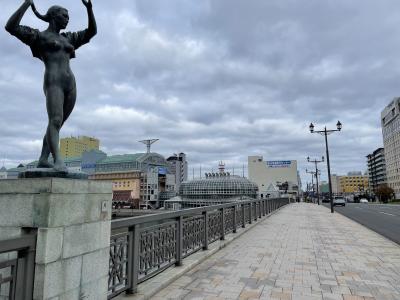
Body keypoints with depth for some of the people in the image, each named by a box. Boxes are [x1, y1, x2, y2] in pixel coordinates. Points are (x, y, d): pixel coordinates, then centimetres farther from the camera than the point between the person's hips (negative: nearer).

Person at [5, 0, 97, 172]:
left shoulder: (67, 38, 28)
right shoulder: (38, 36, 12)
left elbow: (91, 31, 31)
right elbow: (11, 27, -4)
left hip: (70, 85, 6)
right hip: (53, 83, -6)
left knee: (57, 123, 4)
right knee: (55, 121, -22)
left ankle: (43, 159, 9)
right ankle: (58, 161, -32)